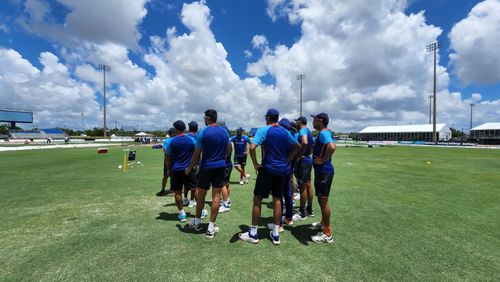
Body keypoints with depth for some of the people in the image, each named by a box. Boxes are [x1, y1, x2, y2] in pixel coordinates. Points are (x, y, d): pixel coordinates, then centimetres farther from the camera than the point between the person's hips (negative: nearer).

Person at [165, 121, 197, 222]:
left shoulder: (172, 141, -4)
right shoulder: (191, 140, -2)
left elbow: (168, 158, 1)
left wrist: (169, 169, 13)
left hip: (176, 169, -1)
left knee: (177, 192, 9)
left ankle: (182, 213, 11)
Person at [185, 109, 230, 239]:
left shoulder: (202, 132, -10)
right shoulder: (224, 132, 3)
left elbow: (197, 154, -7)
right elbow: (228, 150, 12)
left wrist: (189, 168, 6)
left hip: (206, 167, -3)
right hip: (221, 166, 3)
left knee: (201, 195, 14)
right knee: (216, 195, 5)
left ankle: (197, 222, 32)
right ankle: (211, 228, 11)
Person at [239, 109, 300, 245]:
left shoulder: (264, 130, -11)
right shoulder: (285, 132, 7)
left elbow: (252, 147, -24)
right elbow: (297, 146, 17)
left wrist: (255, 164, -13)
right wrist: (287, 159, 13)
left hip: (268, 169, -5)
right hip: (283, 169, 6)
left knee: (257, 199, 6)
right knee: (277, 199, 13)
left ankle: (253, 234, 14)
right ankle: (276, 234, 22)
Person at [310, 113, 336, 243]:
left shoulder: (323, 133, -19)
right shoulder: (325, 133, 13)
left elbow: (332, 147, -37)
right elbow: (332, 146, 27)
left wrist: (322, 160, -25)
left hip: (324, 171, -10)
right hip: (322, 170, 11)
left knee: (323, 201, -2)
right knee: (321, 200, 22)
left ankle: (327, 234, 9)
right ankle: (323, 223, 39)